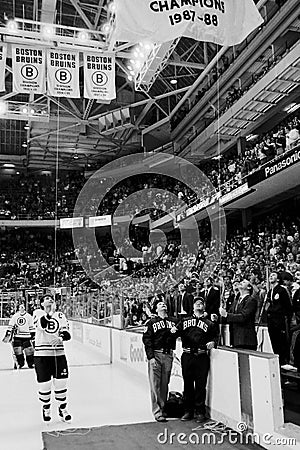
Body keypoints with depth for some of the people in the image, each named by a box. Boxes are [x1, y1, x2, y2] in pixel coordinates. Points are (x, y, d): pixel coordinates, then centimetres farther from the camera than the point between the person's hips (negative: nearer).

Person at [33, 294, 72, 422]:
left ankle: (62, 409, 25)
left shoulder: (60, 315, 8)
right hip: (41, 354, -2)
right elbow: (41, 325, -21)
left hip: (59, 354, 2)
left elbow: (67, 334, -2)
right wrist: (50, 312, -25)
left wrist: (61, 337, -22)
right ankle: (46, 409, 29)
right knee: (44, 384, 4)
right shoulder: (38, 313, 1)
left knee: (61, 383, 4)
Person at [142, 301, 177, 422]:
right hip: (155, 355, -3)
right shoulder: (151, 322, 1)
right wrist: (150, 357, -10)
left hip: (168, 355, 3)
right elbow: (147, 340, -3)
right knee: (155, 385, -2)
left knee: (165, 384, 9)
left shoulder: (174, 321, 10)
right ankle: (157, 412, 4)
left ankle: (163, 409, 22)